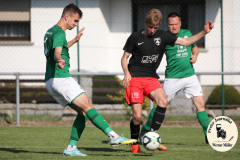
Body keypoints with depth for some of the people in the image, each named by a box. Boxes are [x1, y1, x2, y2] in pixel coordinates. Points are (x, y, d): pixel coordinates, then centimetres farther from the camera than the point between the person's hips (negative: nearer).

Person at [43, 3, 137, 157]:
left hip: (51, 81, 10)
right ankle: (114, 137, -26)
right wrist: (60, 60, -50)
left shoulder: (50, 31, 21)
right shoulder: (59, 32, -11)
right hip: (61, 78, -10)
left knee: (83, 112, 6)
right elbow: (57, 52, -30)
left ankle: (71, 148, -1)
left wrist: (74, 40, 51)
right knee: (88, 107, -17)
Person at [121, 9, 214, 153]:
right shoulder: (135, 37, 0)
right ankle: (134, 144, 13)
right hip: (134, 78, -3)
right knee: (137, 116, -12)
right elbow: (125, 57, 7)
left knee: (163, 101, -26)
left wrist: (204, 32, -2)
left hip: (151, 78, 3)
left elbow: (186, 42, 8)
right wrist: (127, 73, -10)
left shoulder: (162, 36, 7)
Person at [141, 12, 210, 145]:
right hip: (172, 78, -3)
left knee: (200, 104, -3)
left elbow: (194, 47, 23)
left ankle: (208, 135, 3)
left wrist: (195, 56, 2)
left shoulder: (187, 33, 8)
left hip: (190, 75, 3)